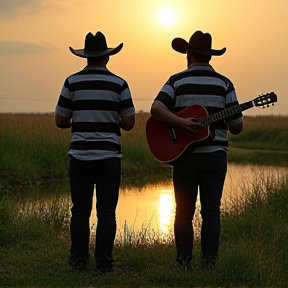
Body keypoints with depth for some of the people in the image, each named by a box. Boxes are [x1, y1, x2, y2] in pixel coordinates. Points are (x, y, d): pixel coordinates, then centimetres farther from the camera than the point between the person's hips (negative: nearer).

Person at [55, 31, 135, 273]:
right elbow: (129, 123, -2)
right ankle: (104, 262, 5)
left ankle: (78, 260, 11)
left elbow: (60, 121, 2)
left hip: (80, 155, 1)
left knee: (80, 210, 8)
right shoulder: (119, 84, -1)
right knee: (106, 212, 4)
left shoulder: (72, 82, 0)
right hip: (109, 156, -1)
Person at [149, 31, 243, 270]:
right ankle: (209, 264, -1)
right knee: (211, 211, 3)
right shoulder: (224, 83, 2)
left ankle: (184, 264, 12)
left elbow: (156, 108, -16)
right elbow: (237, 127, 1)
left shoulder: (177, 81, 1)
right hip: (215, 155, 0)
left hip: (185, 156, 0)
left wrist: (181, 123, -16)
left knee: (184, 211, 9)